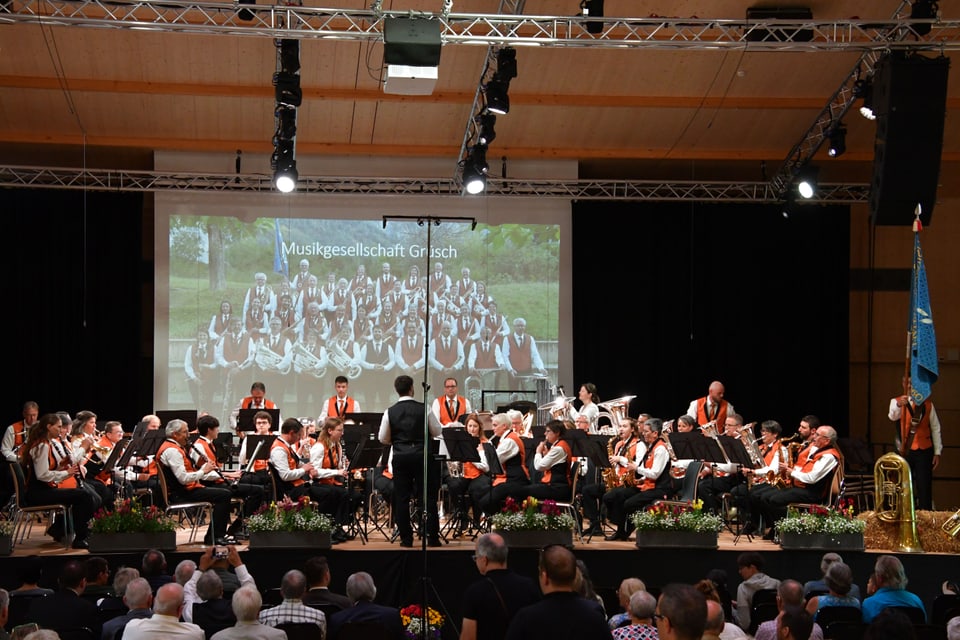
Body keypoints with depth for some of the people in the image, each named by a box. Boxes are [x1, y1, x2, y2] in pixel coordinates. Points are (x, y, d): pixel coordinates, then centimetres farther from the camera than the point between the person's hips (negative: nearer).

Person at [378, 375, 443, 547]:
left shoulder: (390, 412, -4)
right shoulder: (424, 409, -7)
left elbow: (383, 439, 2)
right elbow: (437, 432, 2)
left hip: (401, 457, 1)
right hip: (422, 456, -1)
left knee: (401, 498, 6)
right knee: (428, 497, 5)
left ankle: (406, 538, 5)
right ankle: (432, 537, 4)